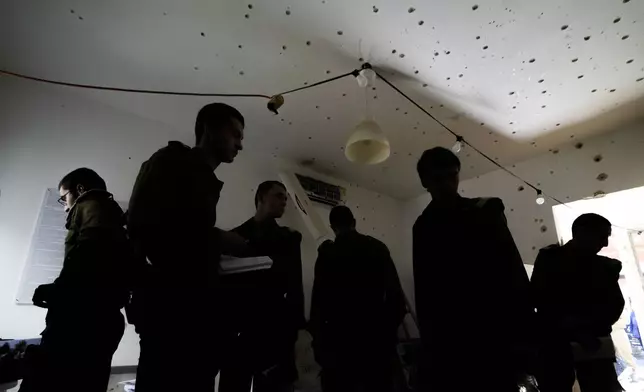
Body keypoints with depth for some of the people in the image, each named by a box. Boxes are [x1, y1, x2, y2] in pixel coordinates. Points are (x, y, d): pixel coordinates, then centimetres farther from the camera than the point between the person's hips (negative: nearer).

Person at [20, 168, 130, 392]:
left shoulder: (91, 206, 5)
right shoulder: (112, 217, 30)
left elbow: (90, 249, -17)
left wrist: (56, 290, -7)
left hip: (83, 315, -9)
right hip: (104, 317, 9)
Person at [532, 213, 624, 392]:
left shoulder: (607, 266, 17)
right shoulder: (549, 258, 6)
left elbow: (615, 304, 5)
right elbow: (538, 298, -3)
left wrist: (584, 323, -14)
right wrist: (574, 330, -14)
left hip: (594, 345, 3)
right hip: (554, 344, -3)